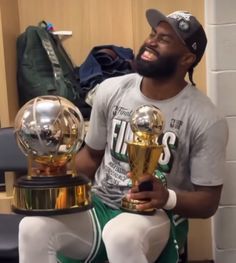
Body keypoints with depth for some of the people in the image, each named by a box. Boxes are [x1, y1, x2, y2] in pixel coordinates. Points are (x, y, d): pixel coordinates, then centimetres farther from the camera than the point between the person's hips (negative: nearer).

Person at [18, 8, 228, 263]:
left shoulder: (206, 119, -12)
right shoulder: (111, 90, -1)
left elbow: (208, 201, -6)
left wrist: (167, 198, -27)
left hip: (157, 216, -3)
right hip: (100, 206, 4)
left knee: (121, 236, -39)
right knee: (33, 228, -25)